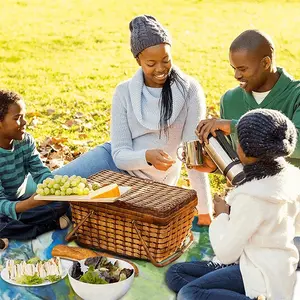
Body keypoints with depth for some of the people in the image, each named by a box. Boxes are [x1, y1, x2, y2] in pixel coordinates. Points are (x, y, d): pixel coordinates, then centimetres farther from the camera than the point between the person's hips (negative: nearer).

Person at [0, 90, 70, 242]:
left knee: (62, 203, -14)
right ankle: (49, 225, -22)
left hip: (21, 201, 6)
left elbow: (40, 172, -8)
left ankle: (14, 230, -17)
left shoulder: (26, 141, -5)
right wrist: (29, 204, -48)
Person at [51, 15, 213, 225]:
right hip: (118, 163, 2)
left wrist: (205, 211, -19)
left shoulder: (189, 90, -16)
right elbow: (120, 154, -13)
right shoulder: (124, 92, -10)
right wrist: (147, 157, -36)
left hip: (151, 182, -2)